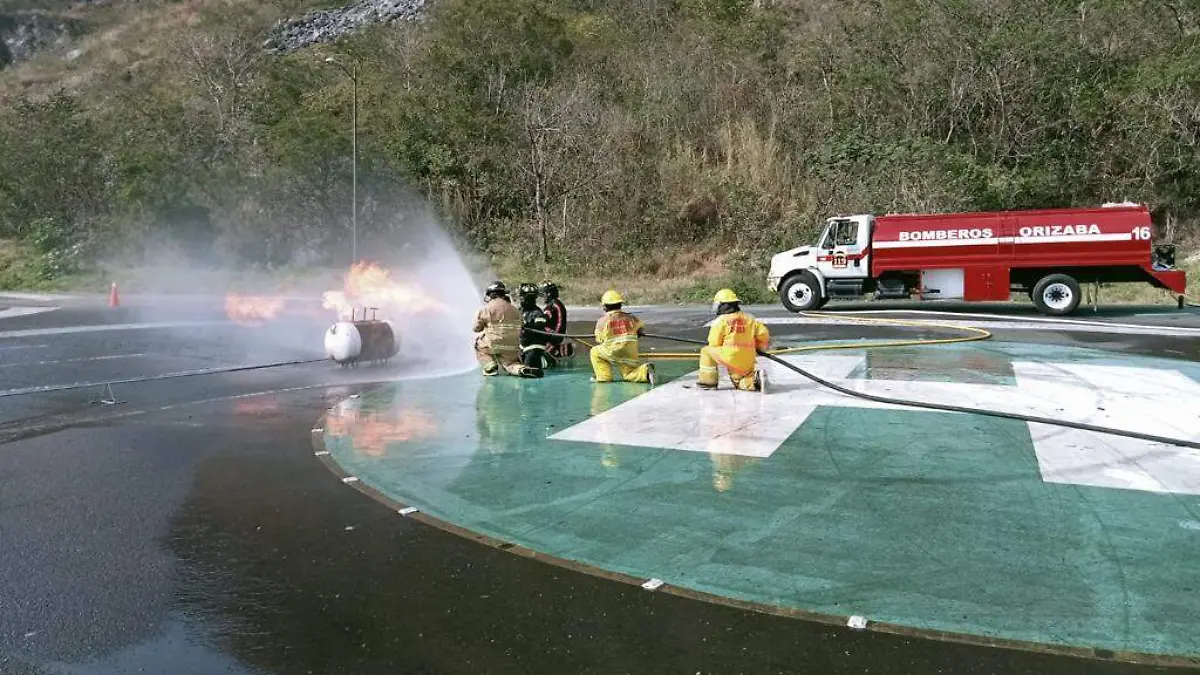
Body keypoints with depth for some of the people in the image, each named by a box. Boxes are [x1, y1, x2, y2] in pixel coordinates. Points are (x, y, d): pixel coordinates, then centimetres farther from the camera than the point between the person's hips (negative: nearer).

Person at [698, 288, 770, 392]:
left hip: (730, 357, -5)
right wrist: (756, 348, 28)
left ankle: (709, 381, 11)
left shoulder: (720, 321, -3)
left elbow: (714, 344, 0)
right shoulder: (749, 318, 11)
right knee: (739, 382, 25)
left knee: (706, 351, 14)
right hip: (748, 362, 5)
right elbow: (764, 335, 11)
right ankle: (755, 378, -5)